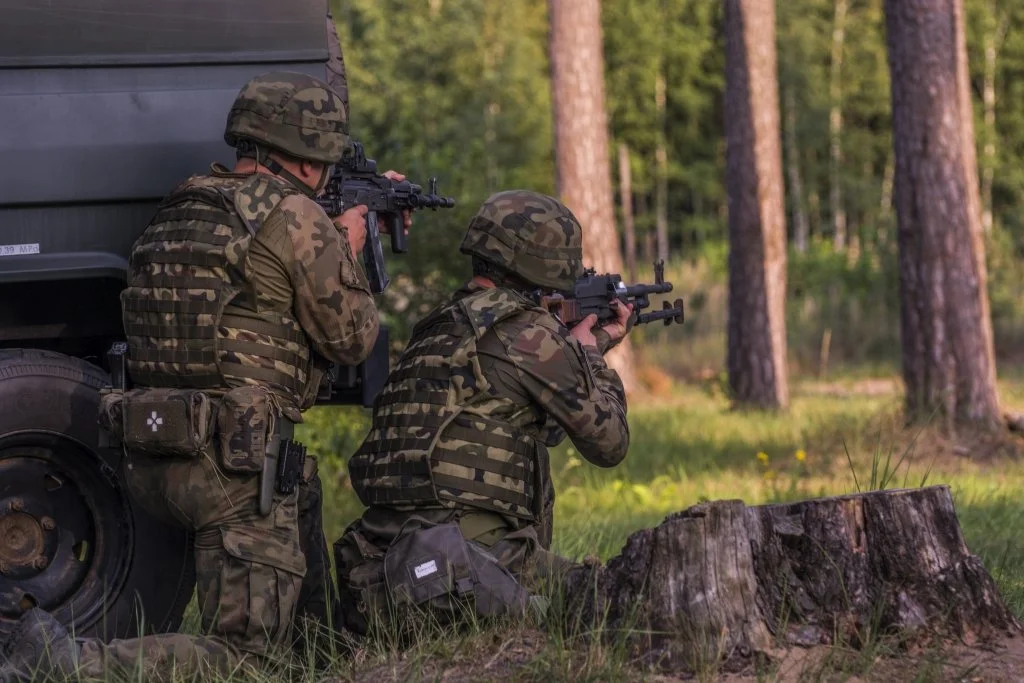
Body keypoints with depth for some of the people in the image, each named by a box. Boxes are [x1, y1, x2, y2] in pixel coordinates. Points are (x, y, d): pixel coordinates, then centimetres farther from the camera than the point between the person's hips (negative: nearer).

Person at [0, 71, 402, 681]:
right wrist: (350, 253, 16)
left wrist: (335, 240, 36)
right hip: (235, 465, -9)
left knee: (302, 485, 37)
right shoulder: (295, 216, -9)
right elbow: (352, 340, -1)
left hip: (151, 462, 9)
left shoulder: (178, 211, 15)